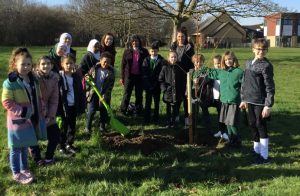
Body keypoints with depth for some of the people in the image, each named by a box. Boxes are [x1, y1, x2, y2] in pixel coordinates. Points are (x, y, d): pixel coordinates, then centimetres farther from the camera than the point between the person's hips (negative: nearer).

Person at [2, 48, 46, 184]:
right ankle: (16, 173, 21)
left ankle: (24, 168, 35)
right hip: (17, 120, -7)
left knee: (25, 146, 20)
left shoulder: (33, 80, 6)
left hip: (31, 120, 7)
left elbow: (37, 99, 14)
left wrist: (40, 115, 12)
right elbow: (6, 102, -17)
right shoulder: (10, 82, -17)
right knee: (16, 148, 7)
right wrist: (22, 111, -23)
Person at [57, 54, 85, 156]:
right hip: (64, 107, -4)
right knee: (64, 128, 8)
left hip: (74, 106, 5)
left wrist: (81, 107, 4)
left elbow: (80, 93, 7)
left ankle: (69, 144, 35)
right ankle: (62, 147, 23)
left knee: (72, 127, 16)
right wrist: (58, 109, -15)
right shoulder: (59, 77, -12)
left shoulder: (76, 77, 2)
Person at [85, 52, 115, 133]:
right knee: (91, 111, 0)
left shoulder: (111, 71, -9)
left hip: (104, 95, 0)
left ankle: (102, 126, 26)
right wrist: (88, 90, -1)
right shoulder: (94, 68, -5)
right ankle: (88, 127, 15)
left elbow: (110, 85, -11)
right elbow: (88, 76, 8)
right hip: (93, 93, 0)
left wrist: (105, 95, -17)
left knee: (104, 111, 10)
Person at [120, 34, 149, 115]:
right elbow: (123, 64, 4)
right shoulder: (127, 51, 2)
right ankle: (123, 111, 15)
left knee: (139, 95, 11)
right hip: (129, 76, 0)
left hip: (140, 76, 0)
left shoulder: (144, 51, 0)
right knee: (127, 94, 6)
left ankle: (138, 111, 23)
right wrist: (122, 77, 1)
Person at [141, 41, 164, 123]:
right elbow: (144, 73, 0)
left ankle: (155, 118, 17)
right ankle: (147, 118, 13)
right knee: (148, 102, 7)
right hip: (148, 85, 1)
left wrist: (156, 83, -13)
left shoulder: (161, 60, -2)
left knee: (156, 102, 7)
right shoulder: (146, 60, 4)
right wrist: (147, 84, -9)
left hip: (157, 85, -1)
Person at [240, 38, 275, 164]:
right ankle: (257, 150, 34)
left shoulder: (266, 65, -13)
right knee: (252, 124, 16)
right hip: (250, 101, 7)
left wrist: (268, 105, -17)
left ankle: (264, 156, 10)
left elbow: (270, 87, -15)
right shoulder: (248, 63, 9)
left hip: (260, 102, -7)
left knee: (261, 127, -1)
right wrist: (244, 99, 16)